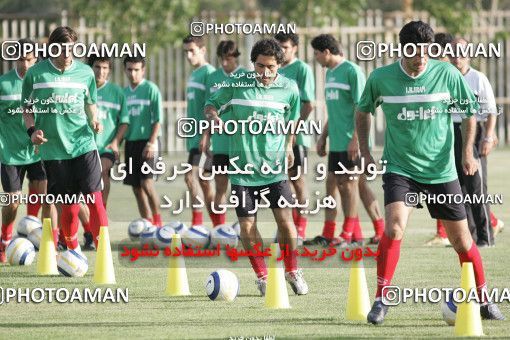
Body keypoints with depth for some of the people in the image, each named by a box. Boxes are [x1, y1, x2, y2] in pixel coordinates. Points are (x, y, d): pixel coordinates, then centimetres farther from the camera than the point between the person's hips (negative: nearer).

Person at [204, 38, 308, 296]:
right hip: (242, 167, 0)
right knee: (247, 227, -1)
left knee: (285, 220, -7)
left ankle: (292, 272, 15)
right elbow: (211, 105, 6)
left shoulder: (289, 88, 1)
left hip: (274, 166, 0)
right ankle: (262, 276, 18)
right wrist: (213, 117, -15)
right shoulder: (237, 85, -4)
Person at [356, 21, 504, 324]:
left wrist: (468, 151, -5)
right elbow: (363, 111, 12)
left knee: (461, 239, 6)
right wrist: (365, 151, 6)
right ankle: (381, 299, -13)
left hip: (441, 171, 1)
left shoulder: (447, 74, -8)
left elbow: (470, 112, 6)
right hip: (400, 169, -1)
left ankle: (484, 300, 23)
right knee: (394, 228, -23)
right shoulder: (381, 78, -7)